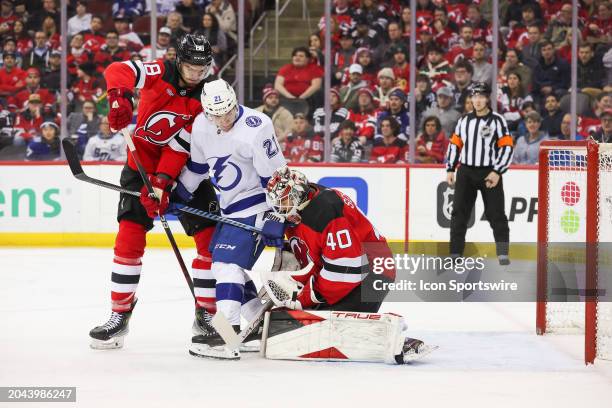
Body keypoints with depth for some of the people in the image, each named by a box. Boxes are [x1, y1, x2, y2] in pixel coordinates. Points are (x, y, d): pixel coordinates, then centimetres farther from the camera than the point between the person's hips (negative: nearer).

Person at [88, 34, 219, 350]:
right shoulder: (160, 73, -12)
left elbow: (181, 146, -20)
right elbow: (117, 71, -27)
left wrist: (162, 182, -31)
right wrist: (119, 97, -48)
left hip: (184, 168, 1)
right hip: (143, 163, -1)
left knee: (210, 237, -6)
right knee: (130, 237, -7)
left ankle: (206, 314, 6)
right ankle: (119, 315, 1)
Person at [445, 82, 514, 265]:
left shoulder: (497, 120, -4)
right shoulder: (464, 121, 9)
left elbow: (506, 148, -8)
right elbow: (455, 144, 15)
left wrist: (497, 172, -15)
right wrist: (450, 169, 7)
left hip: (489, 173, -4)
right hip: (466, 173, 4)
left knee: (496, 214, -3)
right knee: (459, 214, 1)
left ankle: (503, 254, 3)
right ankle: (455, 254, 5)